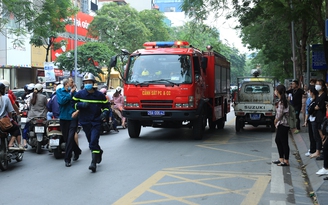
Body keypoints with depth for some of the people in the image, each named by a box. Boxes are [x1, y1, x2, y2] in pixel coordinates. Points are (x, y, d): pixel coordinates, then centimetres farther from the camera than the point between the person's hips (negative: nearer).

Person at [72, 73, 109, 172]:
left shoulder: (100, 95, -1)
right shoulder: (79, 94, 0)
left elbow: (106, 106, 10)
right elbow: (73, 103, 7)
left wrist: (104, 113, -10)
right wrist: (80, 105, -13)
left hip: (96, 122, -3)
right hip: (85, 122, 3)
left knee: (94, 142, -14)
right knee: (91, 141, 15)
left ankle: (94, 163, -11)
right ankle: (99, 152, 44)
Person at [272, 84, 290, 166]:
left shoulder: (282, 102, -20)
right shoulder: (282, 100, 10)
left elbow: (280, 114, -19)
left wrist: (276, 120, -2)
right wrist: (276, 120, 7)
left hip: (283, 124, -10)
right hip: (281, 124, 10)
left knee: (284, 143, -1)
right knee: (278, 140, 18)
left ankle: (286, 161, 8)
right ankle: (281, 159, 26)